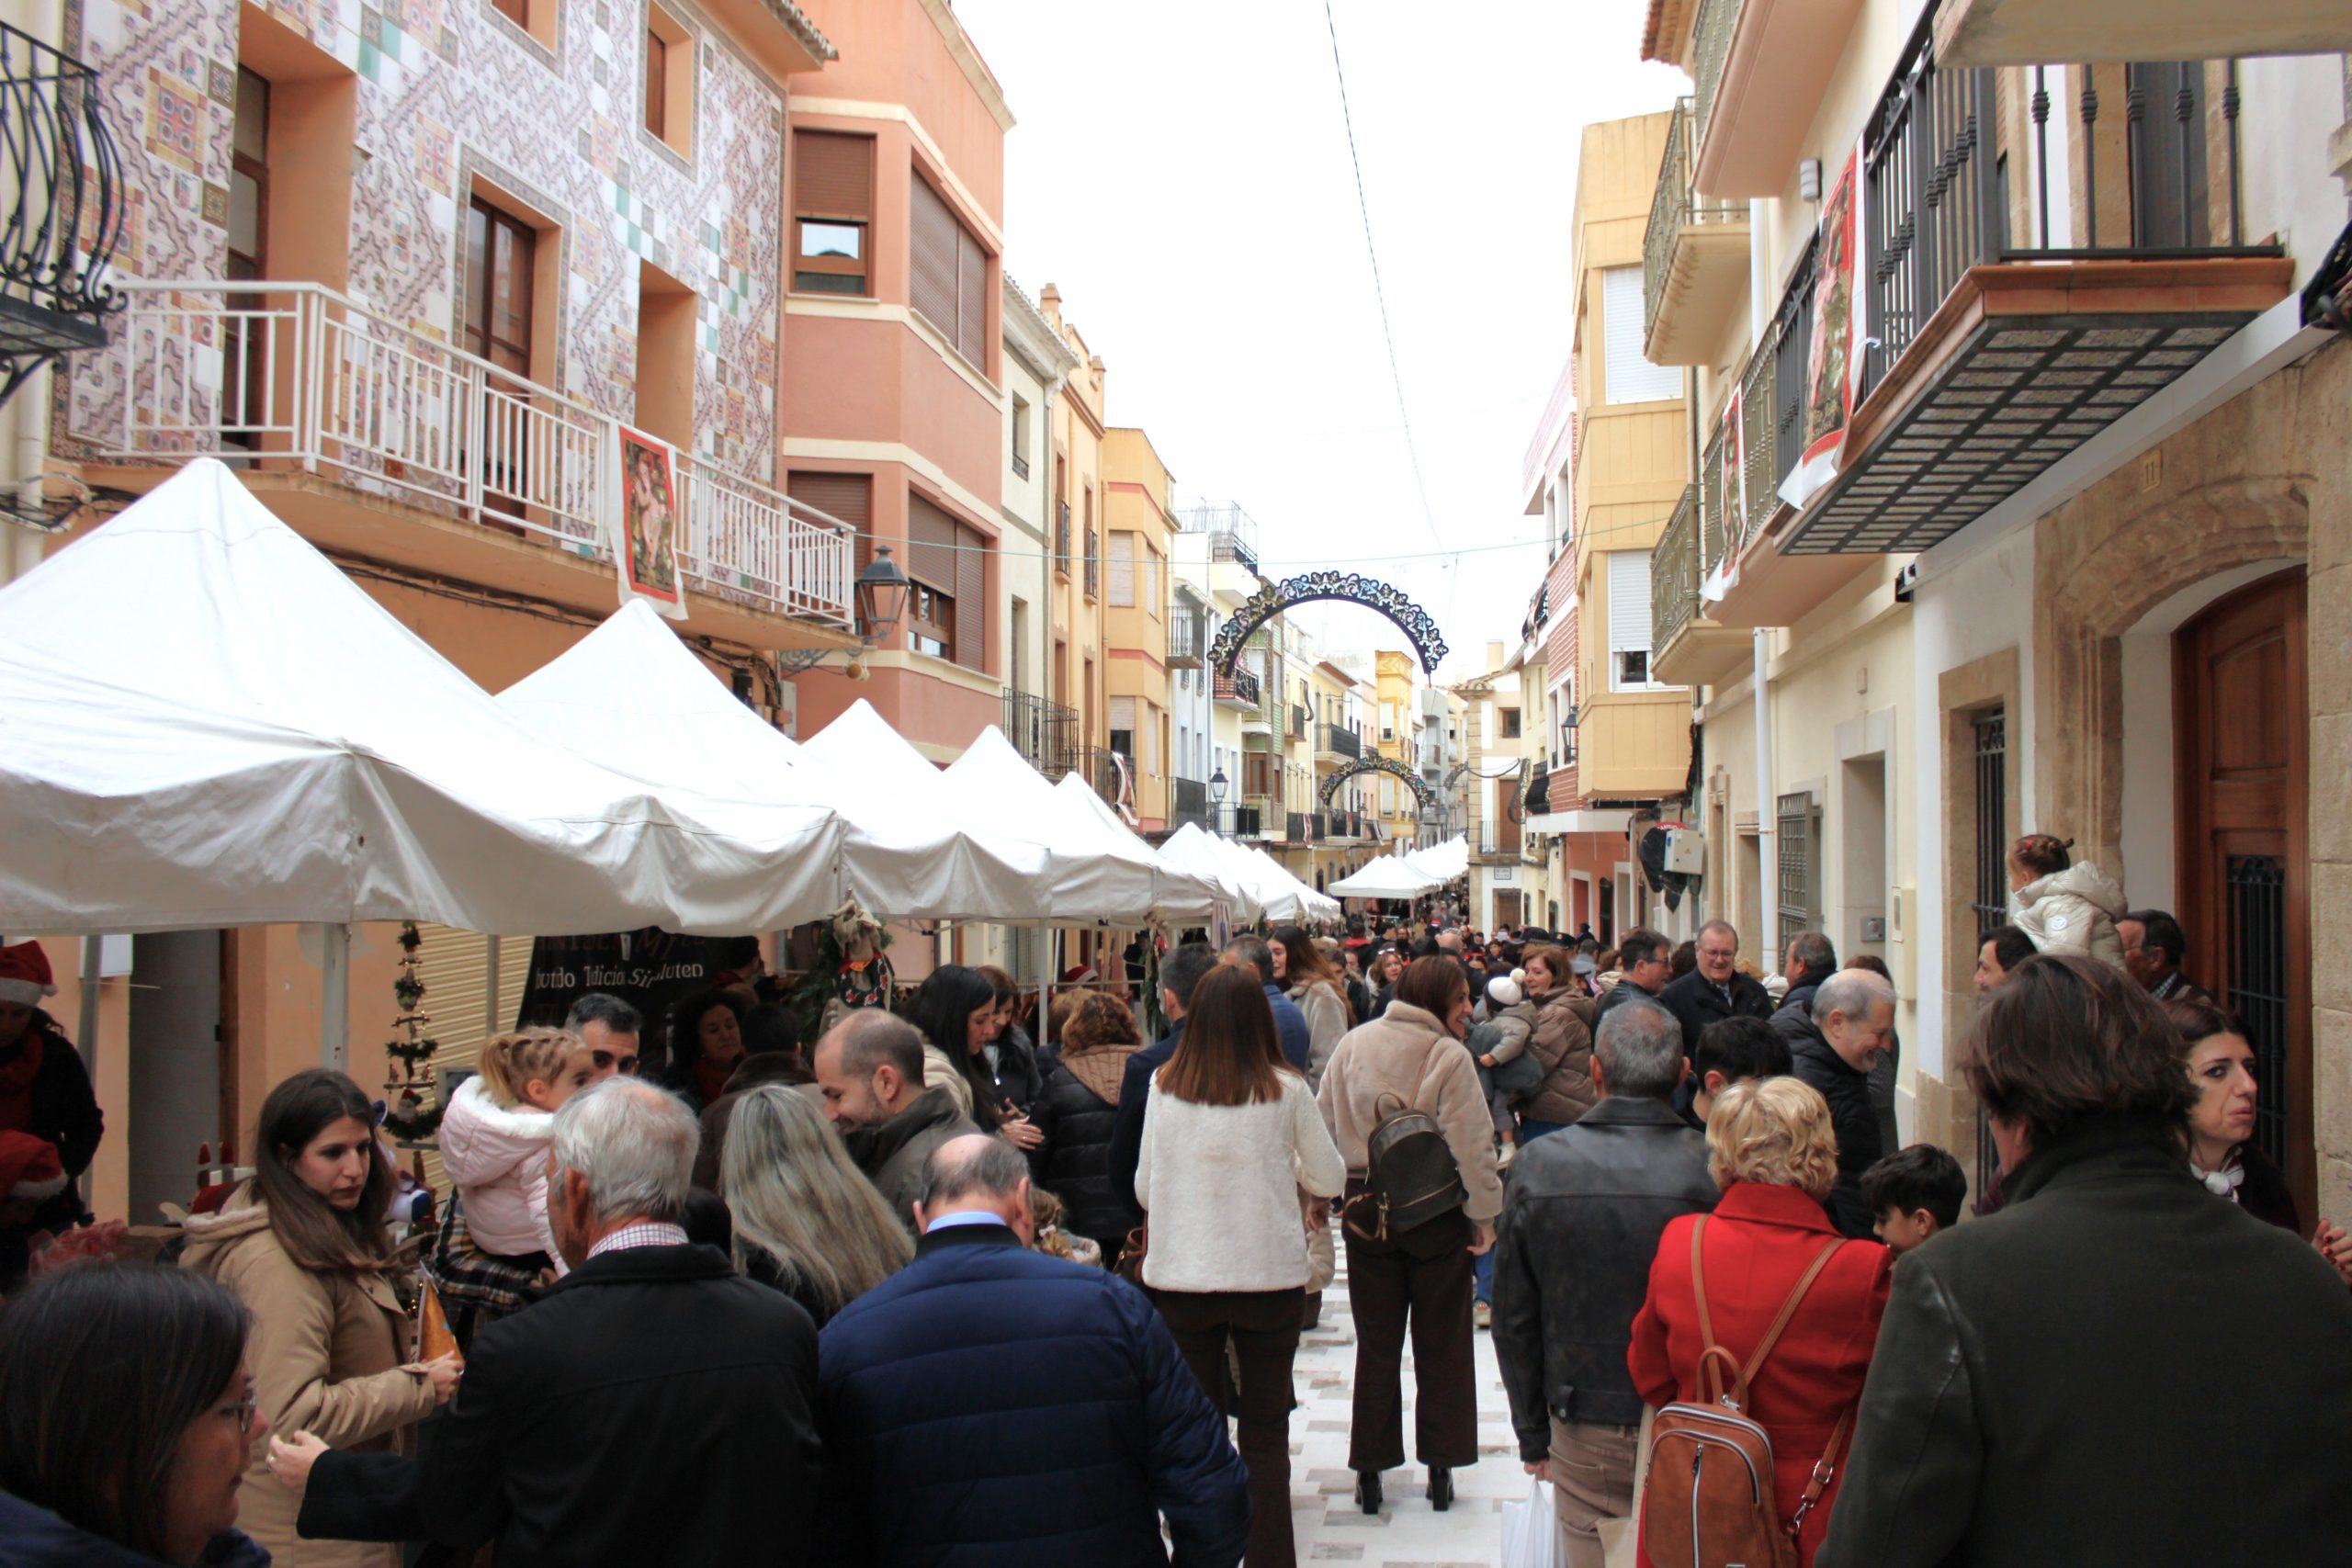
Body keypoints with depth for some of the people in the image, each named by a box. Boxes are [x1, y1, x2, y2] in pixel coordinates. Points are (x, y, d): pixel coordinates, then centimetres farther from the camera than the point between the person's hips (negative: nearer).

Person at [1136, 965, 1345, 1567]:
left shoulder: (1165, 1087, -4)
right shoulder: (1285, 1089, -7)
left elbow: (1144, 1189, 5)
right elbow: (1330, 1179, 3)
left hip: (1180, 1279, 1)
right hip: (1269, 1275, -1)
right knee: (1265, 1434, 11)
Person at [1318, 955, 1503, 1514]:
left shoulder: (1353, 1044, -1)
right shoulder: (1449, 1057, -15)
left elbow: (1325, 1127, 4)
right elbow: (1471, 1145, -16)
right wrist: (1484, 1214, -6)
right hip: (1436, 1213, -3)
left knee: (1376, 1343, 12)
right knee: (1441, 1343, 11)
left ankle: (1370, 1468, 17)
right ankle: (1441, 1466, 18)